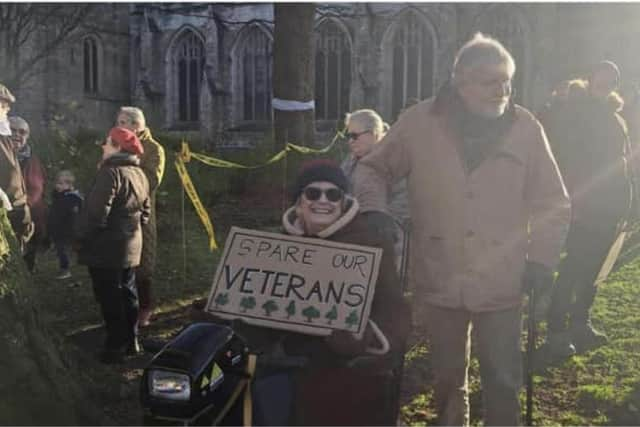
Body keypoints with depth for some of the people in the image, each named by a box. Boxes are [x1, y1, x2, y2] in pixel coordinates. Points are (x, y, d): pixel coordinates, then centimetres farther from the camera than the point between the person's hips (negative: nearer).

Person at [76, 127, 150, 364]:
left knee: (110, 299, 0)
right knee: (127, 293, 16)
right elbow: (145, 211, 17)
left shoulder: (111, 173, -20)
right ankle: (131, 341, 25)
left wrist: (83, 238, -12)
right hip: (131, 247, 9)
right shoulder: (139, 174, 9)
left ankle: (116, 347, 7)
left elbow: (97, 212, -23)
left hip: (106, 248, -9)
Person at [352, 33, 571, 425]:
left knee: (503, 381, 13)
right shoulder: (419, 122, -5)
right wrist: (373, 216, -8)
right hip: (439, 282, 0)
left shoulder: (526, 128, -3)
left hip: (502, 286, 0)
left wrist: (541, 260, -2)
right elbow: (373, 169, 8)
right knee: (448, 377, 18)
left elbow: (553, 204, 6)